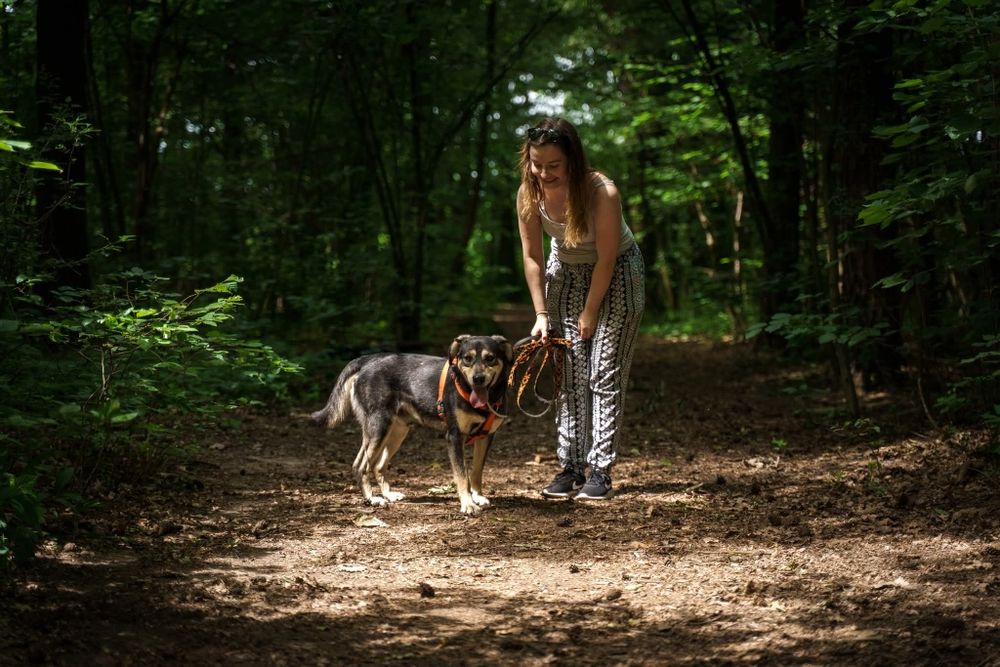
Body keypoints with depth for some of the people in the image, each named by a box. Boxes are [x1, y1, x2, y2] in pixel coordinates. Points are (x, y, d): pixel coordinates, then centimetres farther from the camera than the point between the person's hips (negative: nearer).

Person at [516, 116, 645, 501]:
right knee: (571, 375, 1)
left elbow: (606, 260, -23)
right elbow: (532, 257, -9)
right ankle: (570, 468, 4)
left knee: (605, 375, -8)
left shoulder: (602, 192, -32)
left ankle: (600, 472, -7)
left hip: (616, 272, -4)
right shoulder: (529, 193, -19)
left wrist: (589, 314, -15)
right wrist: (541, 314, -11)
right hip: (566, 270, 4)